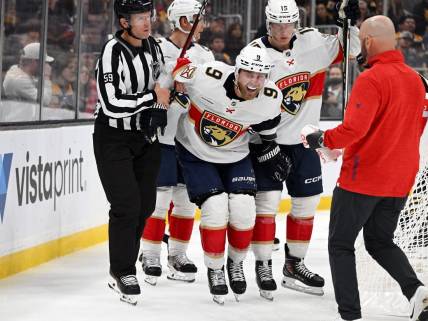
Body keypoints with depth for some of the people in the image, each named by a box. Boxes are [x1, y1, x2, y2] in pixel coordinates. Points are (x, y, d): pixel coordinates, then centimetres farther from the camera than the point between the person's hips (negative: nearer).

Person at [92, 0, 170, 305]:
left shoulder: (153, 46, 2)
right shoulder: (113, 52, -21)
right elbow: (112, 104, -28)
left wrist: (160, 109, 0)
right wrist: (152, 97, -21)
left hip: (145, 137, 7)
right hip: (113, 139, -7)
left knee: (145, 204, 10)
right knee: (126, 206, -11)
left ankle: (124, 264, 26)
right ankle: (122, 273, 2)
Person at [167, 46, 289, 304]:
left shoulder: (271, 98, -20)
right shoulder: (207, 77, -33)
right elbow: (178, 69, -15)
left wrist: (271, 150, 10)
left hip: (235, 157, 3)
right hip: (195, 152, -3)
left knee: (244, 211, -9)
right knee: (215, 209, -15)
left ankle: (236, 263, 19)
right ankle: (215, 270, 6)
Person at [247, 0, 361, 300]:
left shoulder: (311, 42, -3)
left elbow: (348, 50, 4)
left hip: (304, 141, 4)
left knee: (306, 202, 10)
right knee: (267, 200, -10)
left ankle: (294, 265, 24)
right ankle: (263, 267, 0)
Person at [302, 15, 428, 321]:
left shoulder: (371, 79, -18)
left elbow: (354, 128, -25)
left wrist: (322, 139, -9)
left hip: (363, 177, -7)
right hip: (400, 180, 7)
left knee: (341, 244, 6)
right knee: (381, 242, 21)